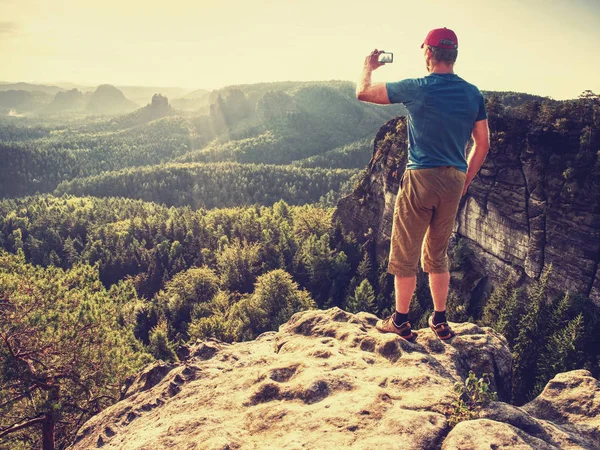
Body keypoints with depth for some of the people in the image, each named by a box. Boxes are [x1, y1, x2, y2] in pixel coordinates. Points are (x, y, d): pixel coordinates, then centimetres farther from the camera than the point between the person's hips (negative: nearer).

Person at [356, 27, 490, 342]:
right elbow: (483, 144, 8)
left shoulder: (417, 88, -8)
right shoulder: (473, 94, 5)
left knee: (405, 254, 7)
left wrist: (368, 67, 21)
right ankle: (440, 321, 25)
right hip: (454, 181, 5)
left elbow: (362, 93, 1)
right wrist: (465, 181, 17)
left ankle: (401, 322, 15)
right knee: (437, 254, 18)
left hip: (421, 177, -5)